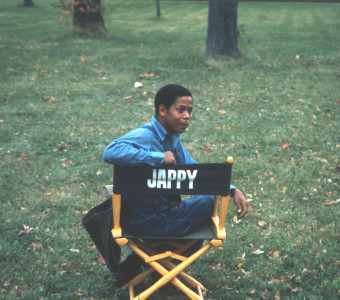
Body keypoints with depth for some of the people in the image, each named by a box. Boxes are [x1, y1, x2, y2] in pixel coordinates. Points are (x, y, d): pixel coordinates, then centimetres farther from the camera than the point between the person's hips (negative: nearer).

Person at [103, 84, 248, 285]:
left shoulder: (173, 139, 7)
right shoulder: (144, 136, -22)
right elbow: (112, 152, -41)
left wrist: (232, 190, -3)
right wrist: (160, 158, -35)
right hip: (146, 221, -9)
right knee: (207, 205, 2)